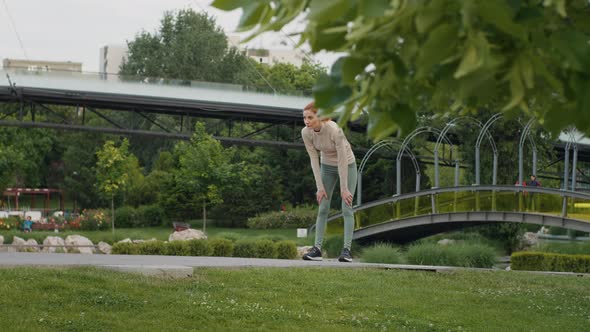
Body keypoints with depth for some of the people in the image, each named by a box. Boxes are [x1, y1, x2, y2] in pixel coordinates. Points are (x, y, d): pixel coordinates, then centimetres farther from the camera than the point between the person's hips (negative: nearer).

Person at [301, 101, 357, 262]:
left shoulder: (334, 130, -34)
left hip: (346, 166, -4)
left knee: (346, 208, -10)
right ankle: (317, 248, -4)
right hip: (327, 166, 4)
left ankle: (347, 249, -12)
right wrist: (320, 187, -13)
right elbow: (314, 159, -13)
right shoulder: (306, 133, -19)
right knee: (323, 208, -2)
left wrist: (344, 188, -23)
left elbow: (342, 160, -28)